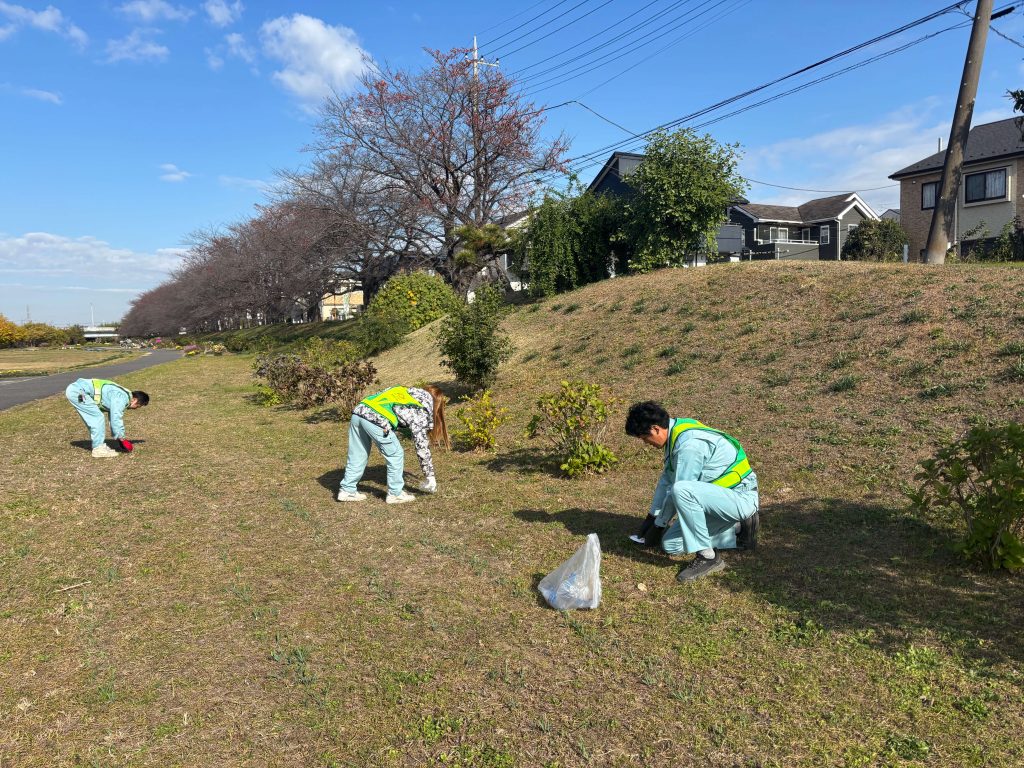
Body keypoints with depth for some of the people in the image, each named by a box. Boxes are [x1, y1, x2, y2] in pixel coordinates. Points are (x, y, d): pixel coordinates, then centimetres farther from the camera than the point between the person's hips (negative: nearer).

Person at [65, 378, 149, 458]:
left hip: (73, 389, 10)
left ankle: (99, 446, 18)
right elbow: (115, 419, -16)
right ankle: (98, 449, -4)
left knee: (93, 419, 15)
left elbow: (113, 419, 27)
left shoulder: (118, 395, 19)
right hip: (78, 391, -10)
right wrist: (122, 438, -6)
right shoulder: (122, 397, -12)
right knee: (98, 418, -8)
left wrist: (120, 437, 29)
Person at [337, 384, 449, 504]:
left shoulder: (409, 391, 29)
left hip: (358, 411, 7)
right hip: (375, 419, -7)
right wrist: (430, 475, 18)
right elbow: (421, 446, 11)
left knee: (357, 456, 19)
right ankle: (395, 494, 17)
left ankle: (347, 490, 27)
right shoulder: (422, 411, 10)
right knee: (396, 455, 10)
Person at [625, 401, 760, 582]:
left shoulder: (689, 444, -26)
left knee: (681, 490, -35)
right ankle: (739, 530, 15)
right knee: (671, 544, 5)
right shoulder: (676, 432, 3)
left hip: (741, 497, -10)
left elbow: (676, 491, -20)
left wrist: (658, 526, -6)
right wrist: (651, 517, 18)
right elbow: (666, 479, 13)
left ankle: (708, 557, -20)